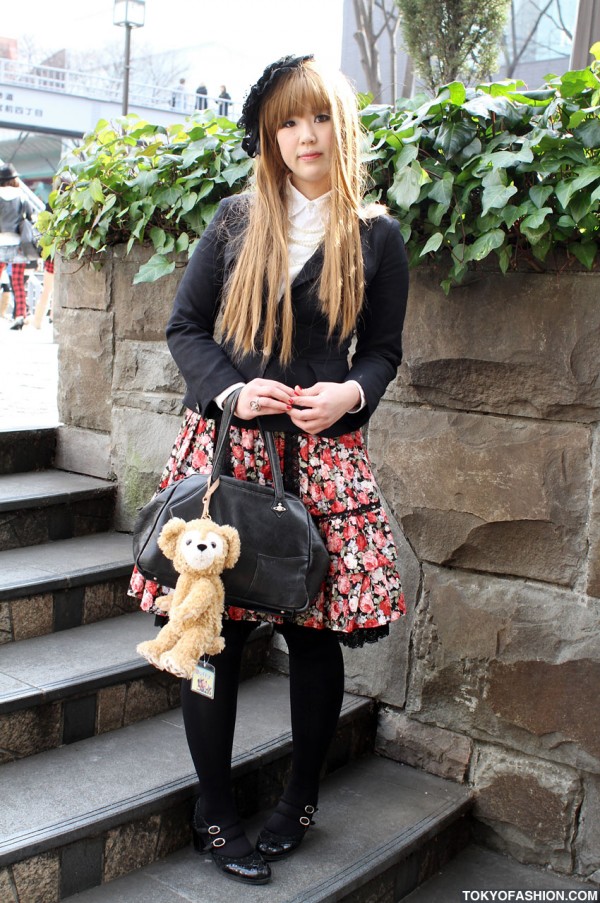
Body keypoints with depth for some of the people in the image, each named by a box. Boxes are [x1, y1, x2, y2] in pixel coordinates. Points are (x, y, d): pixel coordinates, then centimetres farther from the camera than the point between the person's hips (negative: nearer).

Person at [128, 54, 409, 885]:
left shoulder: (375, 235, 7)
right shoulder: (236, 220, 8)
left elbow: (383, 350, 10)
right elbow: (185, 326, 8)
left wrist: (351, 394, -11)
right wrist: (229, 389, -10)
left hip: (323, 454, 0)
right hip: (225, 443, 1)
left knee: (315, 629, 4)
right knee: (213, 628, 1)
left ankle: (301, 799, 28)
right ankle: (214, 813, 20)